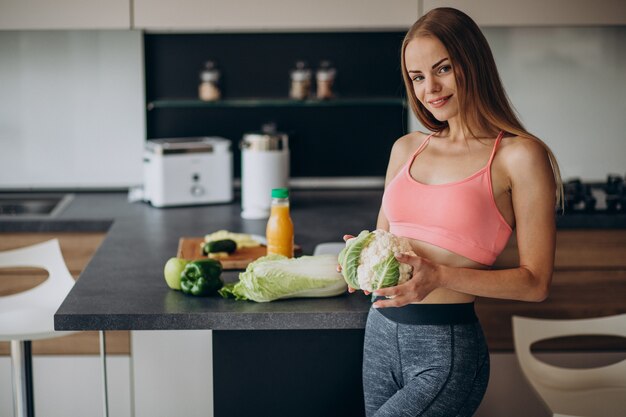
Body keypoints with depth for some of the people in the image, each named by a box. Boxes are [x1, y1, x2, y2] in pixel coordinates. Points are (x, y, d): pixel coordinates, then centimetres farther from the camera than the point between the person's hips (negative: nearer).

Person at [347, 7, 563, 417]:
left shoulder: (519, 155, -8)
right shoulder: (407, 149, 10)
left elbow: (535, 282, -9)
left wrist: (441, 276, -20)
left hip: (448, 349, -6)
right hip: (381, 334, 6)